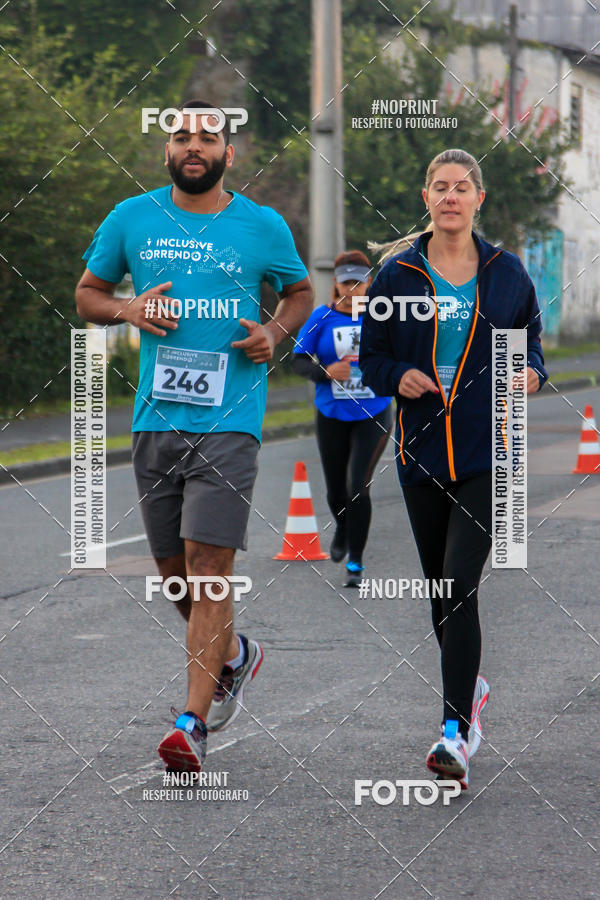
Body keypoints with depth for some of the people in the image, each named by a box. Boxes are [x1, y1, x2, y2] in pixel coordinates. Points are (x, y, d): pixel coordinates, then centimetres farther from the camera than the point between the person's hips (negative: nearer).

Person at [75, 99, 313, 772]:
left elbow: (300, 292, 19)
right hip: (156, 416, 3)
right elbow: (87, 294, 17)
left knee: (208, 563, -14)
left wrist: (276, 332, -1)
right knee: (174, 570, 10)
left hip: (229, 420, -3)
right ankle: (233, 654, 40)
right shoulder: (131, 219, 7)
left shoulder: (263, 226, 4)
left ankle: (194, 721, -15)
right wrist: (128, 309, -5)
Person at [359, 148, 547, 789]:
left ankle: (457, 732, -18)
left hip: (488, 452, -3)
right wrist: (399, 378, -12)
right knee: (438, 584, 12)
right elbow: (370, 357, 9)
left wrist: (531, 373, -9)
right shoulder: (397, 274, 4)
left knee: (459, 585, -15)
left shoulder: (507, 273, 4)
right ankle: (469, 686, 38)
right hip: (422, 446, 3)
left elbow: (532, 341, 13)